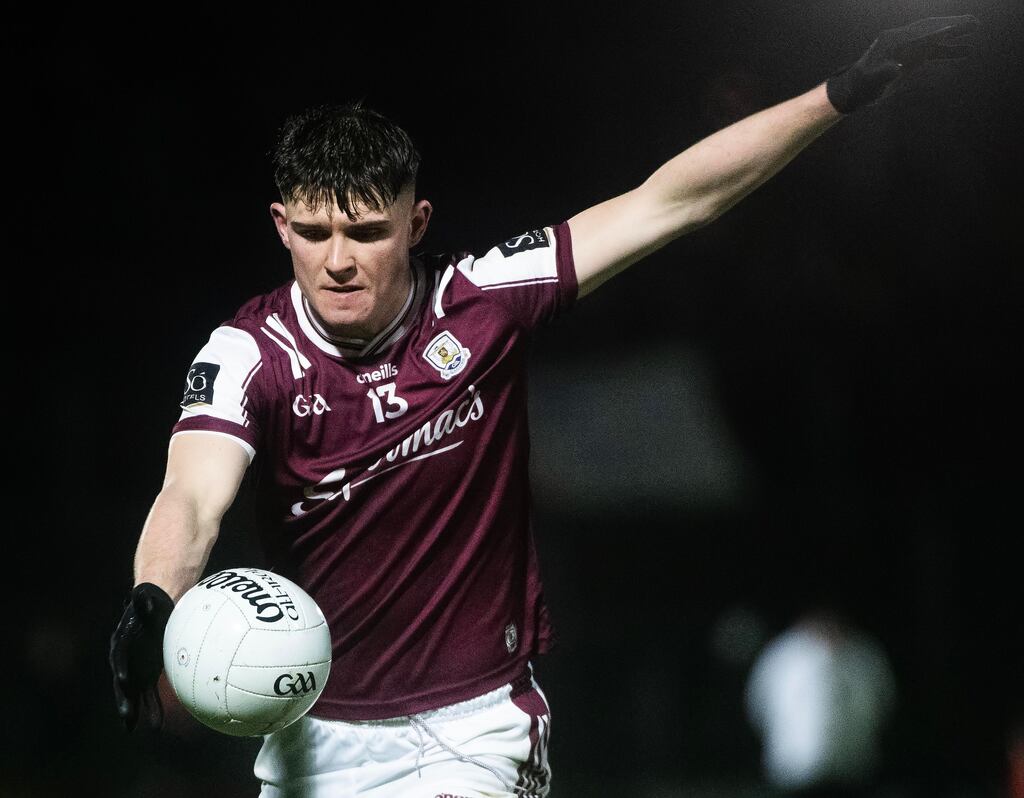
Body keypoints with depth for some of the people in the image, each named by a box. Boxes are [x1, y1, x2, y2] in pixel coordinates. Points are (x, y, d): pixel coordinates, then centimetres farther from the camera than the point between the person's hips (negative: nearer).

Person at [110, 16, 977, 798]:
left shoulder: (480, 302, -10)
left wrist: (847, 91, -15)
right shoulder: (249, 353, -12)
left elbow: (669, 201, -10)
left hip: (476, 727, -1)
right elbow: (192, 499, -29)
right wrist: (151, 606, -51)